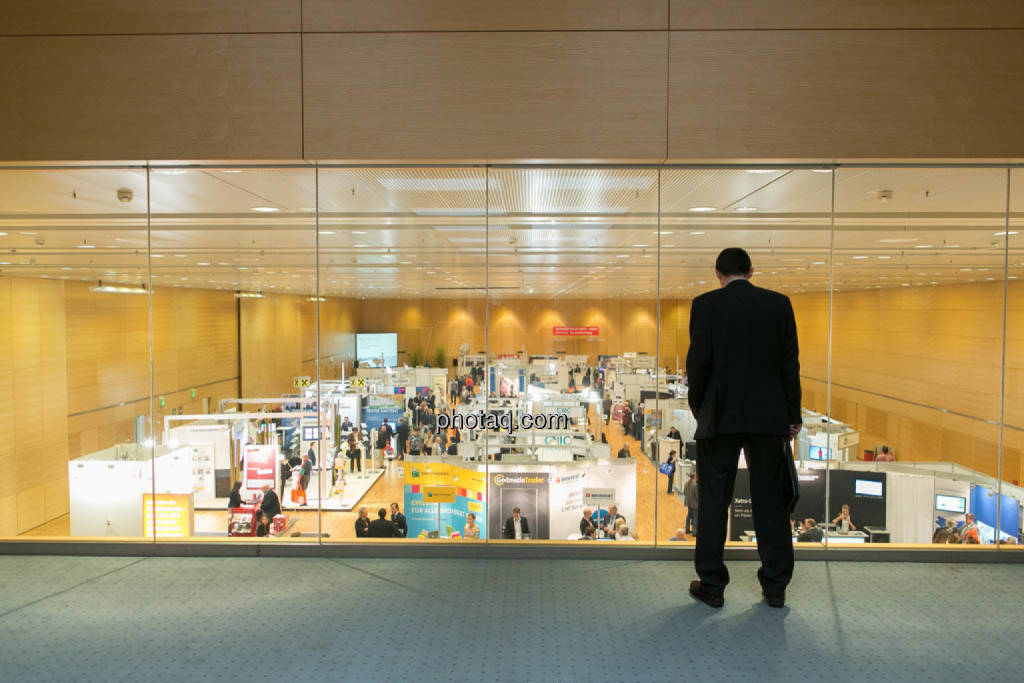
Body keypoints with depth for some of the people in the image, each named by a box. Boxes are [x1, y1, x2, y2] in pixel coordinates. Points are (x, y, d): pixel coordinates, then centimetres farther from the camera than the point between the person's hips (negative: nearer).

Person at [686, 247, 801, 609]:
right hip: (768, 417, 3)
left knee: (713, 501, 6)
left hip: (720, 416, -2)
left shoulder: (705, 304, -4)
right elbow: (790, 363, 2)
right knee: (770, 501, 11)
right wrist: (793, 416, 9)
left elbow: (698, 362, -7)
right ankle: (775, 586, 18)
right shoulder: (779, 303, 3)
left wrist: (698, 409, 7)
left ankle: (711, 585, 13)